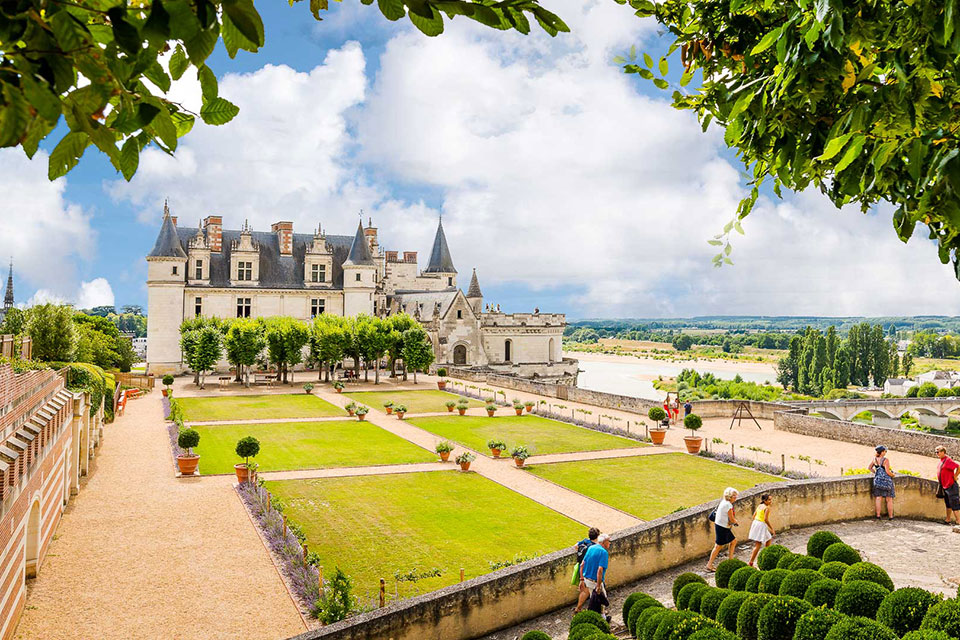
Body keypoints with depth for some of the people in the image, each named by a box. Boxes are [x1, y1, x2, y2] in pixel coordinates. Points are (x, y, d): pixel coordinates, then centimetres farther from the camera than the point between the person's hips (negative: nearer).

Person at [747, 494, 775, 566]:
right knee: (758, 545, -5)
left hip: (755, 523, 9)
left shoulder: (760, 506, 12)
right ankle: (750, 562, -7)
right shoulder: (767, 508, -13)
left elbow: (754, 516, 15)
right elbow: (766, 519, -20)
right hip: (761, 525, -9)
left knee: (768, 540, 26)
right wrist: (772, 529, -12)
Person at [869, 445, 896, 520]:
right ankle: (890, 516, 15)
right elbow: (888, 471, -17)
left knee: (878, 498, 3)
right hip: (886, 480, -4)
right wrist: (893, 475, 2)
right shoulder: (885, 460, -14)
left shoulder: (875, 459, 4)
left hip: (877, 480, 4)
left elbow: (870, 468, 16)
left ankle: (878, 515, -2)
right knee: (889, 500, 9)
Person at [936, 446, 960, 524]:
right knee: (948, 505, 17)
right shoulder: (942, 460, 12)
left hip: (951, 486, -10)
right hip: (945, 487, 10)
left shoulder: (948, 460, -17)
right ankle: (948, 520, 25)